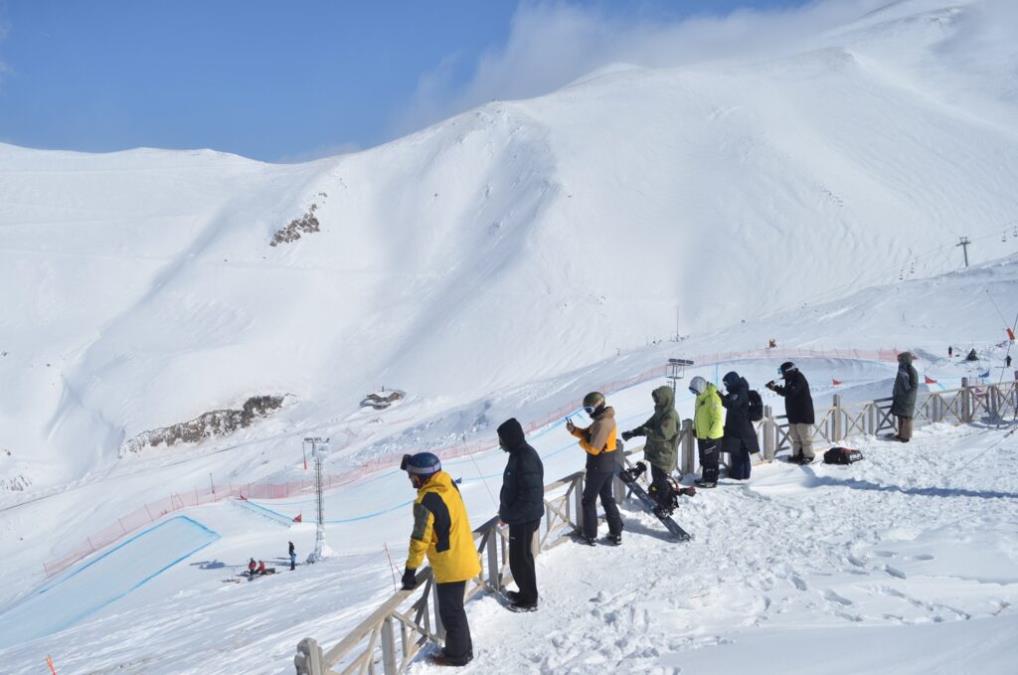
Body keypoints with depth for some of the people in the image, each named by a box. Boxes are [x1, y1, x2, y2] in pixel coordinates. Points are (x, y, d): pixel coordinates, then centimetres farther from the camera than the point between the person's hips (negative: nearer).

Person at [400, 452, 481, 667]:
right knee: (455, 608, 22)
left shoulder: (425, 502, -24)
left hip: (449, 566, -8)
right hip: (464, 559, 8)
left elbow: (420, 540, -21)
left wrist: (410, 570, -12)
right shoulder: (449, 485, -2)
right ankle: (462, 648, 34)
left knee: (450, 611, 8)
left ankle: (457, 654, 21)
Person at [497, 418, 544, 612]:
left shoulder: (525, 459, -26)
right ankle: (526, 593, 35)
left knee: (520, 559, 3)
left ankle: (529, 600, 16)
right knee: (521, 556, 21)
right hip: (520, 516, 10)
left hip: (524, 518, -10)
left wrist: (509, 515, -20)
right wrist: (507, 511, 13)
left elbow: (530, 495, -27)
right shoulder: (520, 453, 6)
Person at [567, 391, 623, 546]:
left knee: (588, 501, 5)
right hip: (609, 465, 10)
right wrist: (574, 430, -5)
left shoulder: (602, 424, -25)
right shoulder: (605, 419, 8)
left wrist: (581, 443, -8)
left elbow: (593, 448, -26)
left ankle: (590, 536, 12)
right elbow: (588, 434, 11)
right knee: (608, 499, 18)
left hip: (598, 467, -10)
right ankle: (616, 534, 21)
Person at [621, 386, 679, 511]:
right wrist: (632, 433, 2)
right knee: (657, 479, 19)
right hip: (656, 453, 10)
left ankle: (666, 506, 12)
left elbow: (662, 434, -30)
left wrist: (645, 431, -21)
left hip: (664, 455, -10)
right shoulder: (660, 413, 9)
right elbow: (648, 425, 13)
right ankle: (661, 502, 33)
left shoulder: (671, 416, -22)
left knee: (661, 481, -1)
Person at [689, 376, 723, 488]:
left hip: (712, 437, -9)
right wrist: (695, 428, 19)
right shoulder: (700, 398, 6)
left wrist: (711, 435, -22)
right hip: (702, 435, 9)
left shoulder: (713, 399, -23)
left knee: (711, 460, 1)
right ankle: (705, 478, 31)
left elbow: (718, 419, -24)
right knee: (703, 459, 19)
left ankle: (711, 481, 11)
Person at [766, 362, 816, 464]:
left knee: (805, 436, -2)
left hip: (803, 414, -9)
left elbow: (790, 392, -31)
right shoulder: (791, 379, 11)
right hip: (793, 414, 9)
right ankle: (797, 454, 21)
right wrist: (775, 387, -1)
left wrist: (776, 388, -29)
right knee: (795, 436, 13)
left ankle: (808, 456, 6)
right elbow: (787, 392, 15)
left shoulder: (799, 379, -19)